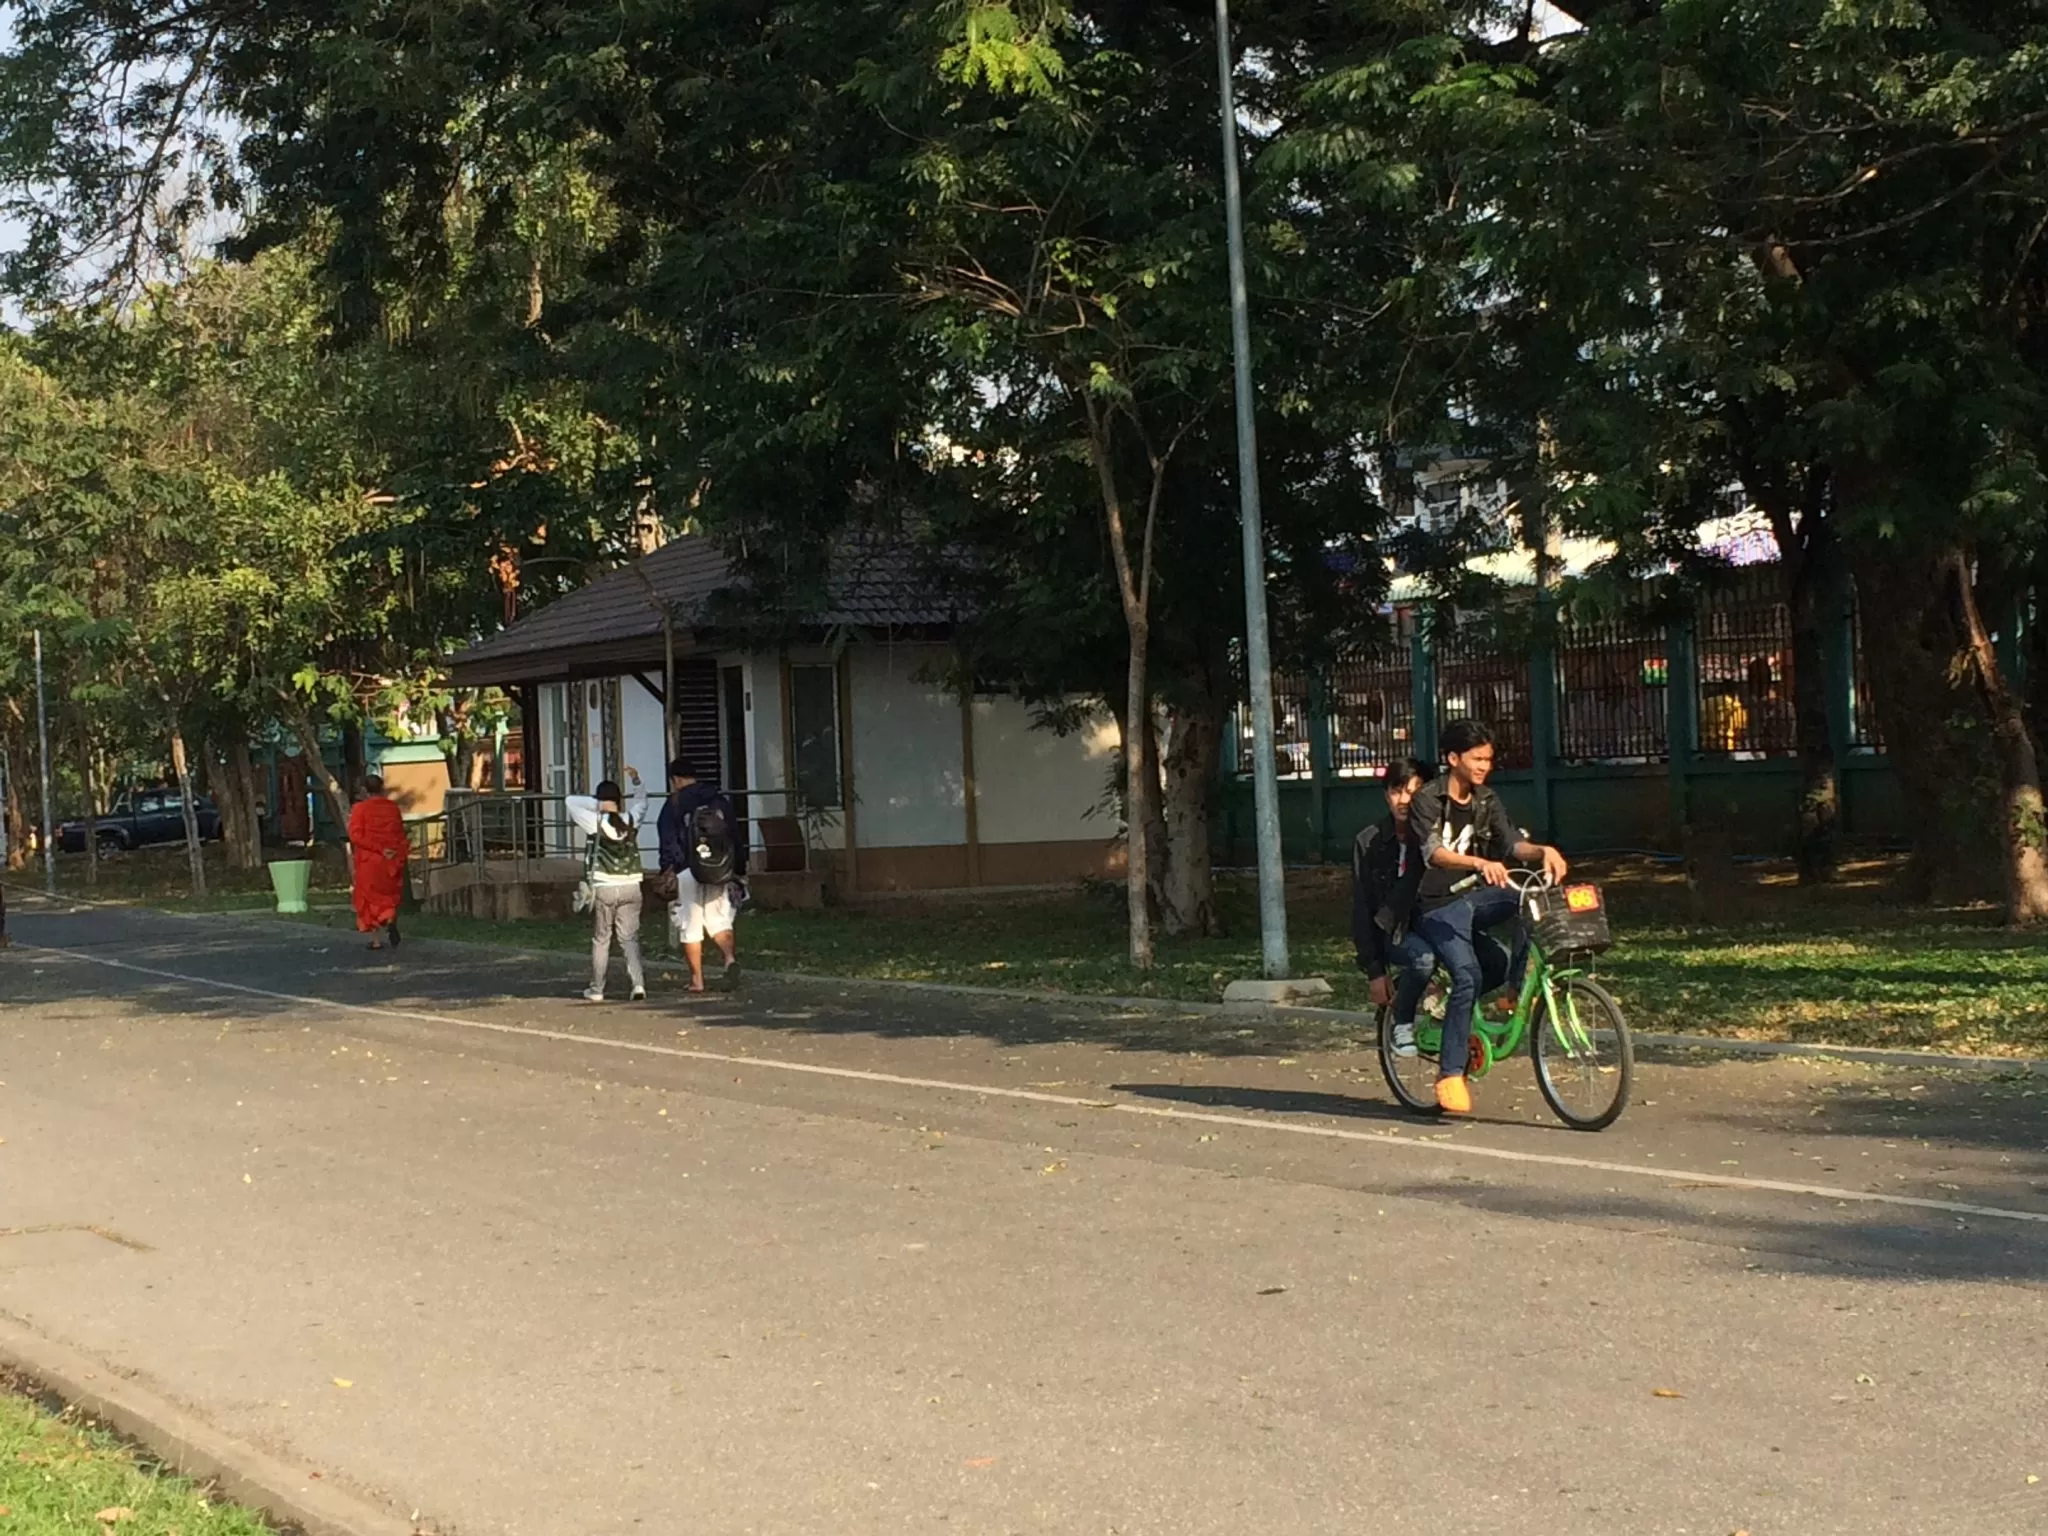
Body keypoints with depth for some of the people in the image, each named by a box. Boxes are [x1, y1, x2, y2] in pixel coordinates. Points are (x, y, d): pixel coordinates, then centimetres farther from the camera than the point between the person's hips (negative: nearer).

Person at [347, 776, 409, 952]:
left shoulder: (361, 808, -8)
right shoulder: (393, 807, 3)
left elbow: (356, 835, -16)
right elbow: (401, 834, 5)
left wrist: (380, 849, -18)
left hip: (369, 861, -3)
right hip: (392, 860, 3)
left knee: (370, 898, 8)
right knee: (390, 896, 15)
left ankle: (377, 939, 6)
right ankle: (391, 920, -15)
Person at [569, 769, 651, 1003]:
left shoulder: (596, 822, -9)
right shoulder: (631, 819, 1)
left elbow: (571, 801, -3)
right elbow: (641, 802, 22)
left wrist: (598, 804, -6)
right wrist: (637, 781, 30)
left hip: (604, 888, -2)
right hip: (630, 887, 2)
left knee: (600, 940, 9)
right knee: (630, 939, 6)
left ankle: (596, 990, 15)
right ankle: (638, 984, -8)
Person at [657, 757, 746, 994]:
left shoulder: (674, 804, 0)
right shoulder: (722, 800, 12)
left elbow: (668, 843, -9)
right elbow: (736, 838, 13)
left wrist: (668, 871, -10)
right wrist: (739, 871, 17)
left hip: (688, 872, -3)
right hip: (720, 872, 4)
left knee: (690, 927, 5)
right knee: (719, 921, 10)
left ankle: (696, 979, 8)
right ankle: (730, 957, -17)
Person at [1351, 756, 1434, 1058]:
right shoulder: (1369, 843, -4)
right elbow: (1362, 909, -5)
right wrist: (1375, 970, -10)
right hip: (1392, 931, -2)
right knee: (1424, 957, -36)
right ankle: (1402, 1024, -12)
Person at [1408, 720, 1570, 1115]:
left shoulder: (1486, 801, 7)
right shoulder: (1427, 800, -12)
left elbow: (1512, 842, -5)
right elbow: (1434, 853, -28)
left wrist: (1543, 851, -27)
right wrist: (1481, 863, -46)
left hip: (1475, 896, 6)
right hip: (1438, 907, -6)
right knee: (1468, 976, -26)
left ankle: (1512, 996, -11)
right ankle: (1450, 1075, -16)